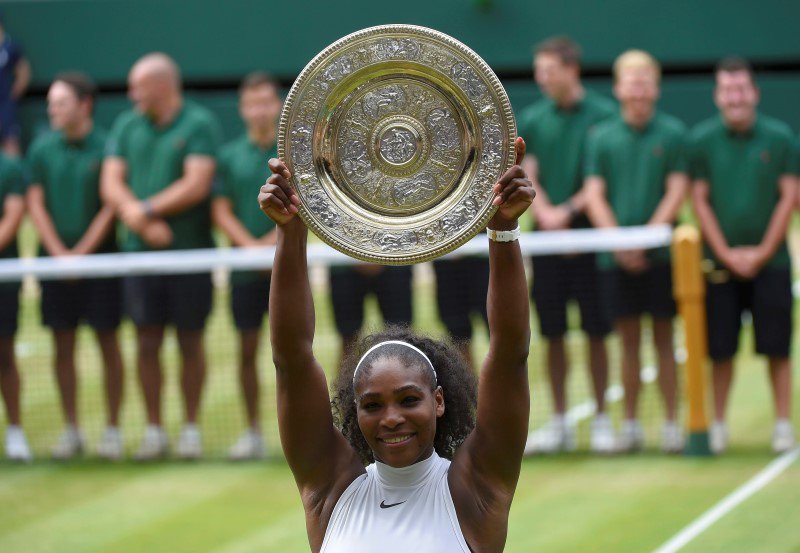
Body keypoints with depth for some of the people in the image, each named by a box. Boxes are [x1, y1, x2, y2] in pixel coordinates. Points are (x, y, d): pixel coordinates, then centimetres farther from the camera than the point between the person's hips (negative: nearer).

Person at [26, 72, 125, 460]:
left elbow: (111, 207, -6)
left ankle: (113, 428, 6)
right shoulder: (42, 149, 6)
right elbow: (36, 203, 5)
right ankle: (71, 429, 11)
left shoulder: (105, 148, -4)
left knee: (107, 342, 0)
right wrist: (59, 252, -6)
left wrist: (81, 253, -11)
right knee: (63, 345, 5)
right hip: (56, 260, 3)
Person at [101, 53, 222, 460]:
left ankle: (191, 428, 11)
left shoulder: (199, 124, -3)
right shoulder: (127, 126, 11)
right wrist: (141, 222, -12)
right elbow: (111, 184, 3)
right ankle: (154, 429, 11)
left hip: (190, 252, -4)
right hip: (139, 252, 4)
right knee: (147, 342, 3)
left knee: (190, 341, 3)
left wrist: (147, 209, -10)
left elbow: (196, 185, -13)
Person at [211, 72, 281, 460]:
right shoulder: (230, 156, 8)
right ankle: (253, 432, 9)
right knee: (247, 350, 3)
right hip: (245, 266, 2)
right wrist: (250, 245, -12)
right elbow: (221, 212, 3)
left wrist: (271, 242, -15)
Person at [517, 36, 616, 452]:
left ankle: (601, 419, 8)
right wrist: (545, 213, -13)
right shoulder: (532, 120, 7)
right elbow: (526, 176, 5)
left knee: (596, 332, 0)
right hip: (546, 236, 3)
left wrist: (569, 210, -15)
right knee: (553, 333, 5)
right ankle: (559, 422, 13)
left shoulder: (602, 116, -3)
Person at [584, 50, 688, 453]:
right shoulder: (601, 137, 5)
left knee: (663, 339, 2)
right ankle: (630, 424, 12)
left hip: (660, 254, -1)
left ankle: (671, 423, 7)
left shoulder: (672, 133, 1)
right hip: (615, 258, 1)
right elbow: (594, 196, 1)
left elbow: (676, 193, -4)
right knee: (629, 340, 6)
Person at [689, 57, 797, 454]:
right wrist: (726, 254, -6)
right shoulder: (702, 140, 2)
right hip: (720, 262, 0)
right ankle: (718, 425, 10)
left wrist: (763, 252, -6)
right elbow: (700, 201, 2)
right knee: (721, 350, 1)